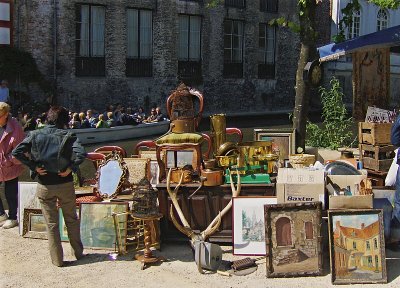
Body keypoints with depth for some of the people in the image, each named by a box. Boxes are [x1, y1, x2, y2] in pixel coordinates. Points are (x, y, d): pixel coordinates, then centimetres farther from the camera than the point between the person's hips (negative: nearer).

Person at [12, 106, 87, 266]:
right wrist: (70, 168, -12)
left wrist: (34, 167, -8)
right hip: (65, 183, 0)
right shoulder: (67, 135, -7)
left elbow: (17, 152, -12)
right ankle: (78, 253, 30)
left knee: (51, 224, 12)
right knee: (71, 220, 19)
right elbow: (81, 153, -23)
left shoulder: (35, 135, -2)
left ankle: (57, 259, 18)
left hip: (44, 185, 1)